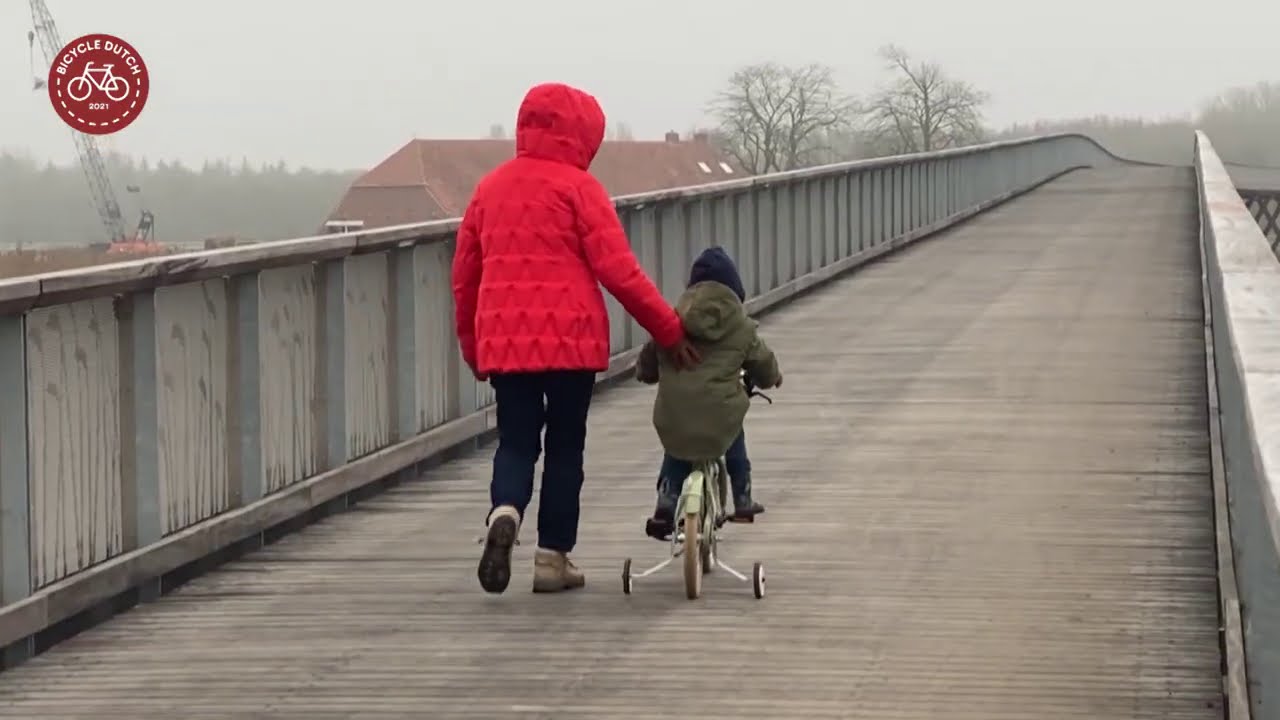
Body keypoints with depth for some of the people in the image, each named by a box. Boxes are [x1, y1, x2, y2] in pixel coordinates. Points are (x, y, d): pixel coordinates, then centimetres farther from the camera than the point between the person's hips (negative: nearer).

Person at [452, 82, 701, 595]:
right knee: (564, 447, 9)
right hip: (570, 339, -3)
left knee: (516, 442, 10)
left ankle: (504, 515, -20)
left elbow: (463, 277, 14)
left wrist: (471, 345, 26)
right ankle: (552, 558, 10)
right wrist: (669, 330, -3)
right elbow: (618, 271, -10)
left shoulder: (490, 189, 11)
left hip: (504, 341, 4)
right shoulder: (578, 187, -4)